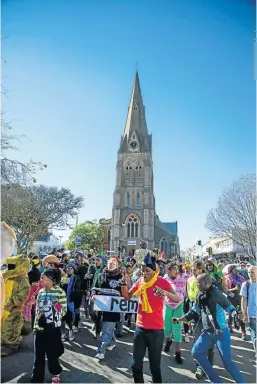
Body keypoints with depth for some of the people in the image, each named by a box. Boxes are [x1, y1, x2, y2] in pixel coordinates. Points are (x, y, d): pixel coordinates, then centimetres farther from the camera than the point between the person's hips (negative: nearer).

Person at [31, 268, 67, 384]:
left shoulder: (60, 292, -12)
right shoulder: (41, 292, 6)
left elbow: (64, 309, -9)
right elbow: (37, 310, 14)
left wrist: (58, 309, -30)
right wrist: (35, 325, 12)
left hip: (53, 328, -4)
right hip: (40, 327, 5)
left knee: (52, 353, 9)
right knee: (38, 355, 10)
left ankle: (56, 374, 34)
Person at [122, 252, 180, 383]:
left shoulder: (162, 282, -13)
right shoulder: (140, 281, 1)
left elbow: (178, 299, -21)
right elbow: (127, 297, 9)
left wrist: (166, 293, -42)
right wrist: (124, 285, -11)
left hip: (156, 329, -4)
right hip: (140, 328, 5)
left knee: (155, 365, 7)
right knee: (136, 365, 14)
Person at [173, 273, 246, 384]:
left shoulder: (216, 294, -18)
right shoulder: (199, 296, 2)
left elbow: (230, 308, -12)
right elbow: (194, 312, 11)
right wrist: (179, 319, 9)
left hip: (221, 332, -7)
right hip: (207, 332, 8)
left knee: (227, 361, -5)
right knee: (196, 352, 7)